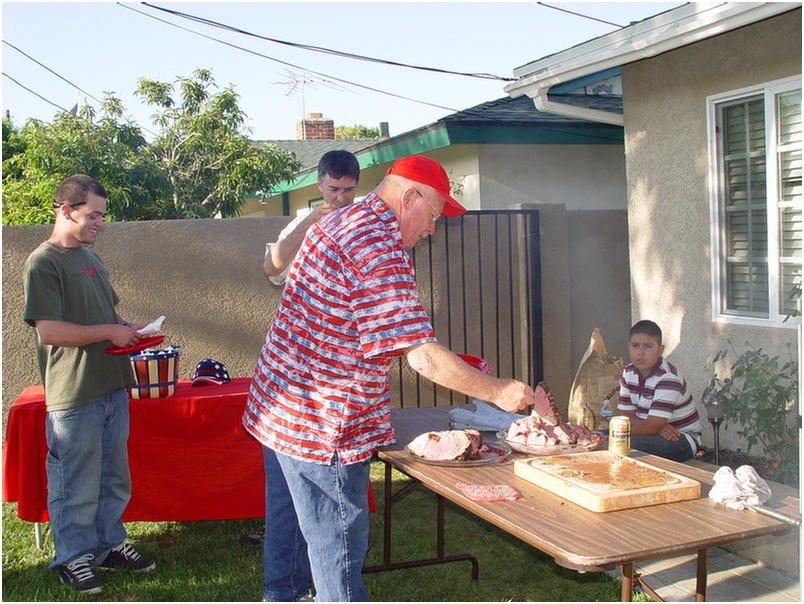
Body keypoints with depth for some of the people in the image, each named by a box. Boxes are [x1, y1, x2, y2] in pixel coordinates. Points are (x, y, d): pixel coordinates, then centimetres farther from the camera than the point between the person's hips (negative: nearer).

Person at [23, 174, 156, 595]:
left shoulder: (90, 257, 15)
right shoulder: (43, 262, -11)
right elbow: (48, 331, -20)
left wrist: (125, 328, 6)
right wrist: (109, 332, -14)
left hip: (111, 385, 8)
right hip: (73, 393, -8)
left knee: (113, 477, 16)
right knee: (76, 483, 4)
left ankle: (108, 544, 31)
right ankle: (73, 557, 20)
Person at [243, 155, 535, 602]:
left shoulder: (336, 223, 9)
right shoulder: (381, 250, -23)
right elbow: (423, 356, -26)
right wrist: (498, 392, -15)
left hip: (277, 409, 10)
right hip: (321, 428, -10)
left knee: (288, 526, 24)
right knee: (340, 548, 4)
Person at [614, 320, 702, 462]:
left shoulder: (668, 377, -22)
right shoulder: (629, 372, 1)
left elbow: (652, 427, -26)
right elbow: (625, 414, -1)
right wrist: (658, 427, -18)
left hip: (682, 439, -7)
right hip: (656, 433, 7)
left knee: (632, 445, -33)